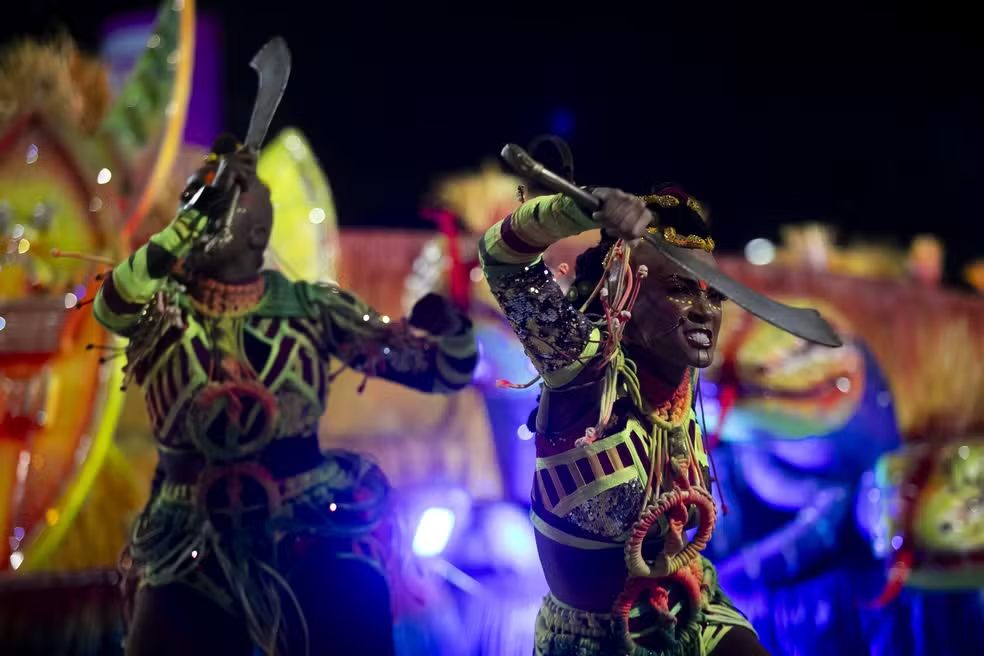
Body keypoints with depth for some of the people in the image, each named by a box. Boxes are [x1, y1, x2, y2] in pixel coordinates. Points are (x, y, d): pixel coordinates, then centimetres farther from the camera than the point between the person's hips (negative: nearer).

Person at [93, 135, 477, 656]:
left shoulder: (310, 307, -1)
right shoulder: (161, 311, -1)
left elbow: (443, 373, 1)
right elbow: (112, 307, -26)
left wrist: (449, 328, -21)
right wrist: (191, 222, -32)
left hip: (317, 537, 0)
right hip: (192, 551, 1)